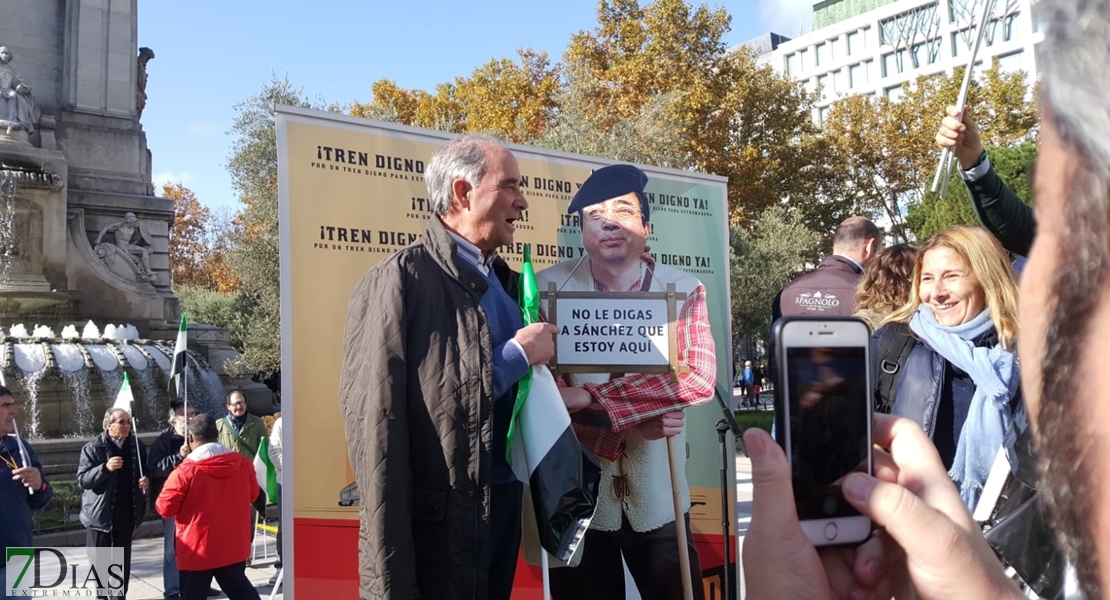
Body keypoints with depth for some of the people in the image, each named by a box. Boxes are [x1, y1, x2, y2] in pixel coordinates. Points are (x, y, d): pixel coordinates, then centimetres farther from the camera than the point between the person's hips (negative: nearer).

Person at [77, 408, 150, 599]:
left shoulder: (137, 445, 4)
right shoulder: (93, 447, -7)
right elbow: (82, 480, -13)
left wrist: (147, 481, -6)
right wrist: (105, 468, -28)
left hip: (126, 513, 3)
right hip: (100, 513, -3)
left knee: (123, 561, 10)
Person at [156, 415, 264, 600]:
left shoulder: (184, 472, -17)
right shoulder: (243, 463, -3)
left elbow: (165, 508, -11)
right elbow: (254, 495, 12)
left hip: (197, 552, -4)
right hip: (234, 548, 4)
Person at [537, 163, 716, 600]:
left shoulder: (683, 290, -4)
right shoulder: (548, 289, -8)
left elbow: (699, 379, -18)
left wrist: (591, 398, -24)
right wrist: (633, 421, -21)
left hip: (657, 496, 1)